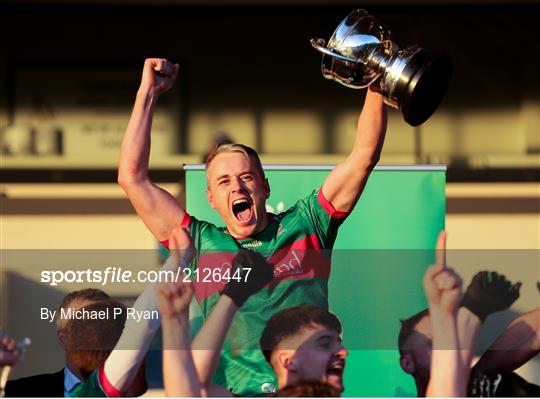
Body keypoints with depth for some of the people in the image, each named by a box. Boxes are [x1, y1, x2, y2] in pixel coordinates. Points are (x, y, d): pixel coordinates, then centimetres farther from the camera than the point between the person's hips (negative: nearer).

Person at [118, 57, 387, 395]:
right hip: (239, 395, 0)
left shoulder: (304, 225, 18)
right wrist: (149, 93, 19)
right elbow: (133, 178, 17)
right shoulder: (200, 243, 17)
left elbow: (365, 155, 17)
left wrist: (376, 85, 8)